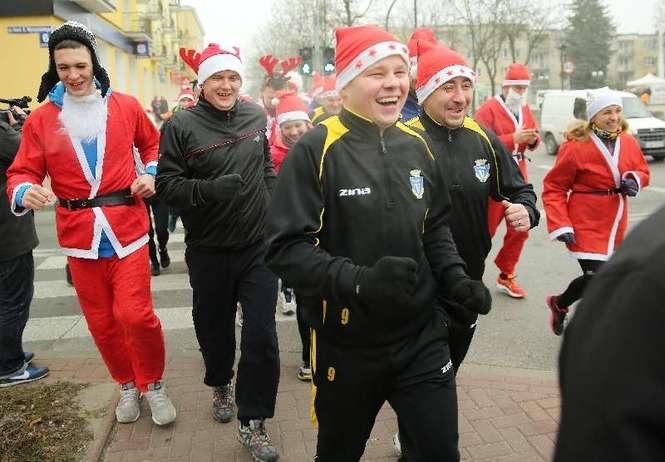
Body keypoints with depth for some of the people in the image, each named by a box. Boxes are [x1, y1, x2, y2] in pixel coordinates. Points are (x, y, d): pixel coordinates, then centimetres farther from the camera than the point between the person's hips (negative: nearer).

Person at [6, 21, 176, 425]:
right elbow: (22, 172, 2)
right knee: (101, 320, 11)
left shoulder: (126, 106, 2)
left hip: (127, 227, -1)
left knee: (135, 314, -9)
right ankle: (128, 384, 34)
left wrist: (151, 175, -1)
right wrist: (25, 192, -21)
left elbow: (153, 144, 17)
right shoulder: (41, 119, 2)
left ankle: (154, 384, 17)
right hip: (79, 234, 2)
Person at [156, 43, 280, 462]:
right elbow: (166, 184, -10)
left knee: (262, 336, -2)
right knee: (215, 327, 17)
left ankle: (253, 420, 15)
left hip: (258, 245, 2)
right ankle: (221, 385, 48)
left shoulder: (256, 116, 4)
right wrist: (209, 190, -26)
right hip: (208, 251, -1)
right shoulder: (181, 125, -7)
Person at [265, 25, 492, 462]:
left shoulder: (416, 145, 3)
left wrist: (456, 277, -4)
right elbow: (286, 247, -18)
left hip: (423, 337, 4)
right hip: (347, 344, -3)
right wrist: (359, 281, -31)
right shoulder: (315, 150, -15)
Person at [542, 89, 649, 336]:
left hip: (615, 226, 6)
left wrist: (635, 179, -8)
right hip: (586, 224, -6)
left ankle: (559, 303, 40)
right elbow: (553, 188, -10)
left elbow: (643, 171, 17)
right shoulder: (575, 146, -14)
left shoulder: (629, 142, 2)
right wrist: (560, 225, -18)